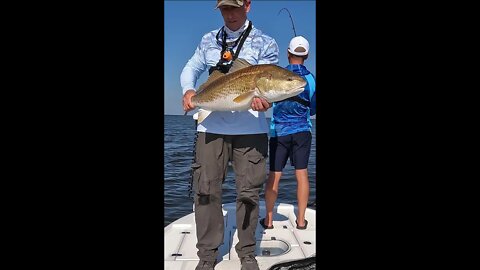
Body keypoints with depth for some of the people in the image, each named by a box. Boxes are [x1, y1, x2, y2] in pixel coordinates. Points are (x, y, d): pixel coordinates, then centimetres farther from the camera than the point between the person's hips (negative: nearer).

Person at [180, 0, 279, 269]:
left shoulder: (266, 43, 5)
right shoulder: (209, 40, 15)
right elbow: (190, 69, 18)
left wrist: (262, 99, -28)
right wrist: (188, 90, -5)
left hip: (251, 127, -2)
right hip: (212, 125, 2)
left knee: (249, 191, 4)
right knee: (206, 189, 1)